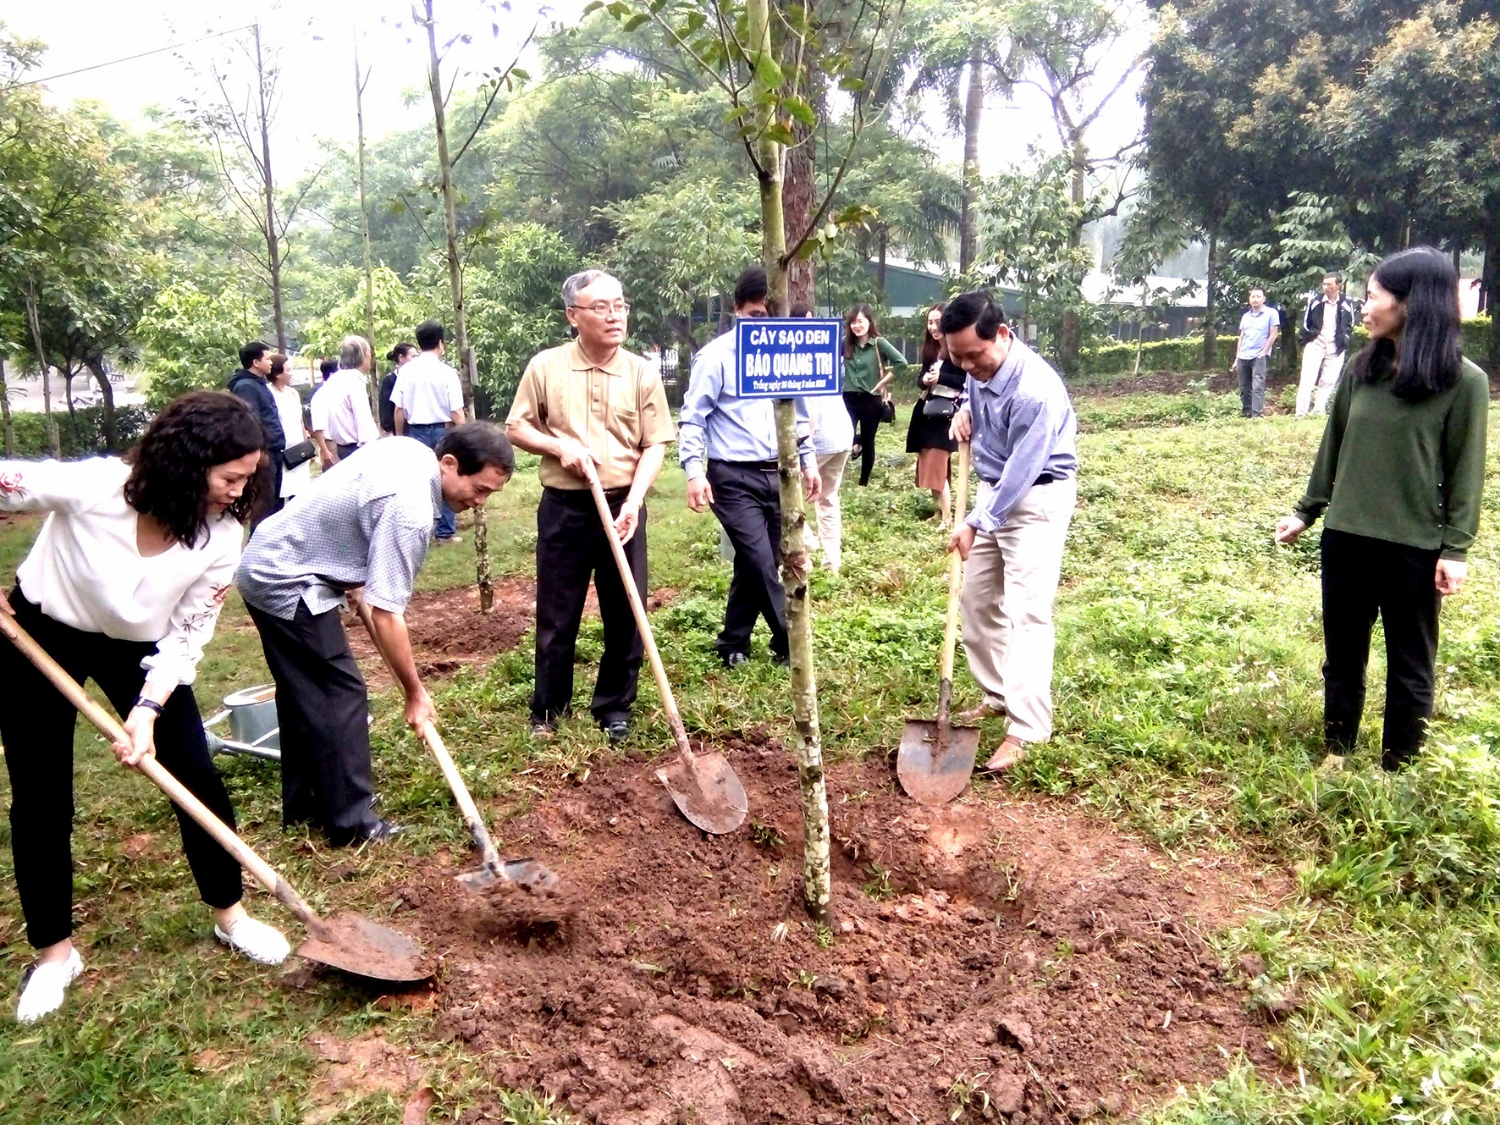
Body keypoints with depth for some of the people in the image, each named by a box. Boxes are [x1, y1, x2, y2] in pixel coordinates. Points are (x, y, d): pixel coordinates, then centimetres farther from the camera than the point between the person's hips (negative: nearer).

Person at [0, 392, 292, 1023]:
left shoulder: (222, 539, -22)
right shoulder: (90, 486, -33)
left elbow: (186, 636, -15)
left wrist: (148, 710, -26)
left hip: (139, 649, 2)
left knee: (197, 778, -3)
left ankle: (229, 915, 18)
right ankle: (54, 952, 23)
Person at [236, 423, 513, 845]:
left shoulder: (409, 450, 0)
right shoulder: (410, 511, -28)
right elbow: (386, 617, -27)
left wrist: (355, 576, 17)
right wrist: (415, 693, -16)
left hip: (266, 564, 10)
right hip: (288, 584, -10)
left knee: (303, 694, 17)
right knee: (341, 695, -6)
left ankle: (302, 805, 29)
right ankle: (352, 822, 2)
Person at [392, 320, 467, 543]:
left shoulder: (406, 370, 0)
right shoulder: (446, 372, -9)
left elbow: (399, 409, 2)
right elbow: (456, 411, -10)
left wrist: (400, 437, 14)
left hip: (415, 432, 3)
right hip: (442, 431, -3)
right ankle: (445, 532, 10)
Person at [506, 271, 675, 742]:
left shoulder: (643, 372, -1)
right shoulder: (545, 367, -2)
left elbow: (655, 445, -3)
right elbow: (516, 428, 6)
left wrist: (633, 501, -16)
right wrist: (559, 445, -13)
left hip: (624, 505, 1)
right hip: (564, 506, 0)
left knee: (625, 614, 6)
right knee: (556, 614, 8)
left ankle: (614, 707, 24)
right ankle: (549, 707, 25)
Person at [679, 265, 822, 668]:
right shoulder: (716, 356, -8)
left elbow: (798, 413, 20)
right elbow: (692, 418, -9)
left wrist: (808, 461, 17)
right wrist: (694, 471, -19)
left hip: (777, 475, 6)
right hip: (733, 477, -5)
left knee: (758, 564, 10)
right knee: (761, 563, -11)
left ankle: (734, 645, 26)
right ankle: (791, 645, 4)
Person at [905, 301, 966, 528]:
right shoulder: (929, 349, 11)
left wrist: (941, 377, -18)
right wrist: (924, 379, -4)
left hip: (947, 413, -8)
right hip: (927, 411, 8)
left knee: (937, 466, -8)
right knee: (928, 465, 10)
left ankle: (946, 518, 0)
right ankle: (939, 510, 22)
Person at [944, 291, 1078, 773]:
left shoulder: (1035, 390, -30)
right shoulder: (980, 366, -5)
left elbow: (1021, 473, -25)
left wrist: (976, 524, -19)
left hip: (1037, 498, -9)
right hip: (994, 489, 9)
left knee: (1027, 612, -12)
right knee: (977, 598, 13)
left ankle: (1026, 730, -10)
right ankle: (998, 695, 28)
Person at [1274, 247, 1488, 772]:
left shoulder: (1463, 381, -9)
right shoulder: (1362, 368, 3)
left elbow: (1465, 472, -7)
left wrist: (1456, 548, -10)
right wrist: (1306, 511, 13)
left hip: (1415, 546, -4)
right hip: (1345, 536, 4)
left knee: (1410, 665, 9)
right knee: (1343, 654, 15)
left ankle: (1397, 768, 24)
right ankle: (1337, 751, 31)